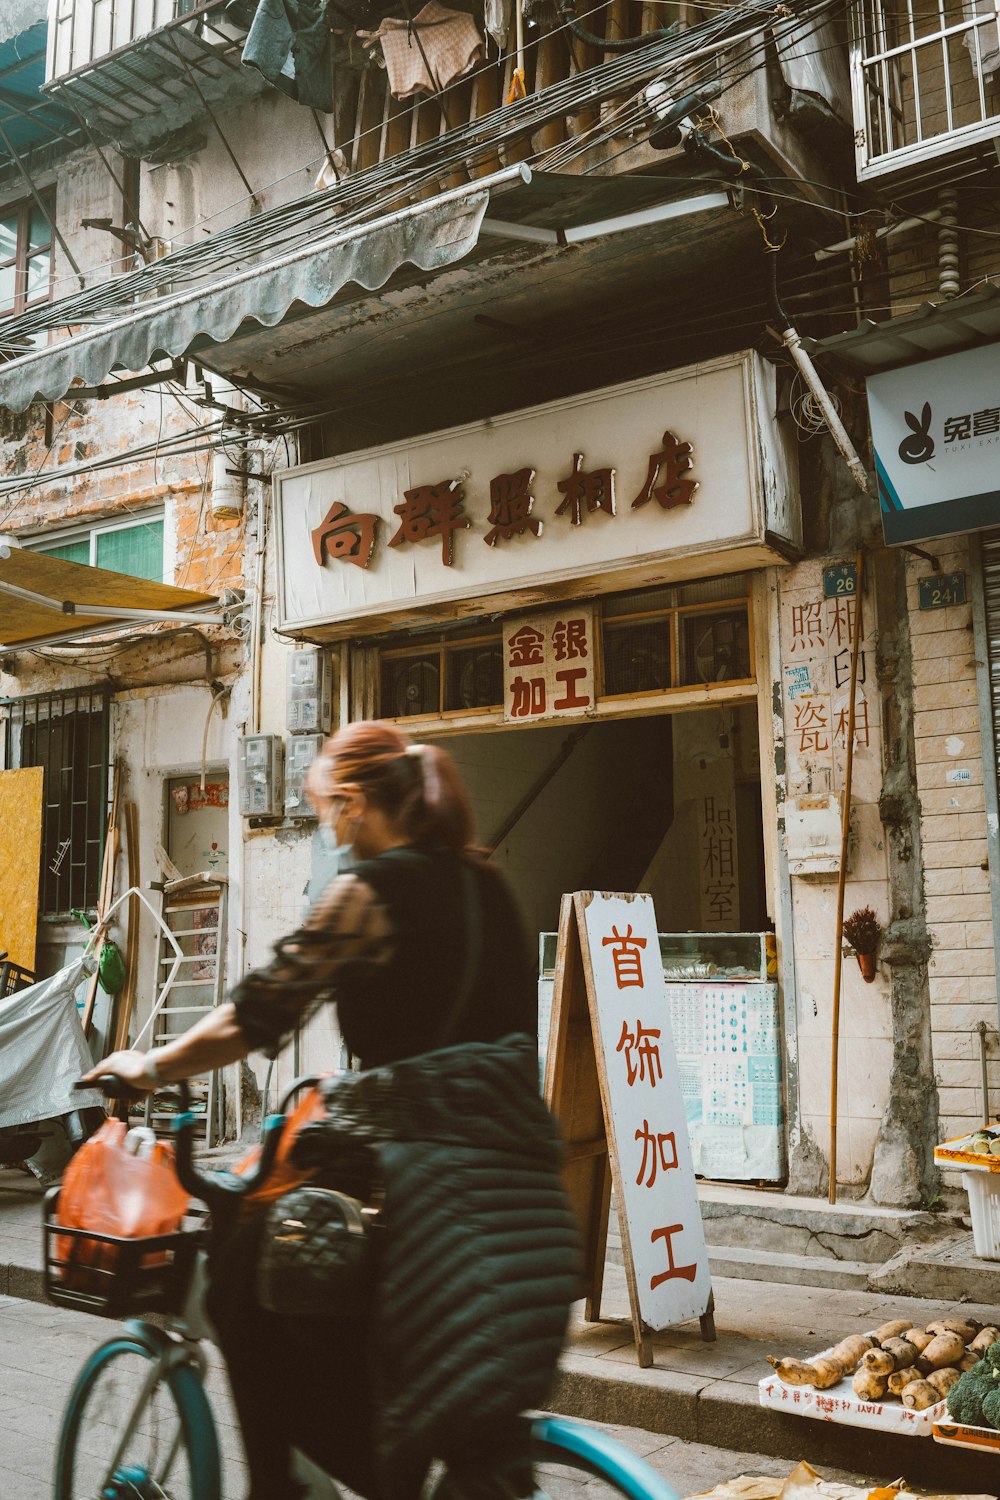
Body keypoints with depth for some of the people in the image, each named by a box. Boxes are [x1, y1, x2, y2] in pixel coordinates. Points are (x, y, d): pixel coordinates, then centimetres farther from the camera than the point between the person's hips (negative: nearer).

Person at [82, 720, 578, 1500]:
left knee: (242, 1289, 12)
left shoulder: (370, 889, -12)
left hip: (408, 1160, -8)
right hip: (507, 1156, 8)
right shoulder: (486, 886, 9)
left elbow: (258, 1013, -11)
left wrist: (150, 1067, 4)